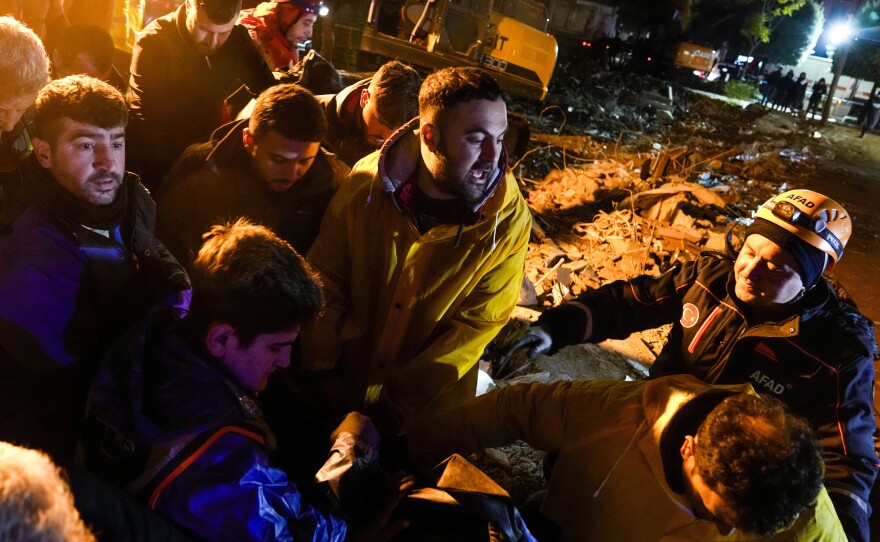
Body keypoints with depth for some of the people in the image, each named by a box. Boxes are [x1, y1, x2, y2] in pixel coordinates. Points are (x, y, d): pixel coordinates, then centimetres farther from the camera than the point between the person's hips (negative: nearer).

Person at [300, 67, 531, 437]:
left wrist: (395, 395, -16)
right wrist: (320, 369, -7)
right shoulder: (368, 181, -17)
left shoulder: (508, 217, -21)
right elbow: (325, 279, -6)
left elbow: (476, 323, -16)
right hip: (347, 376, 2)